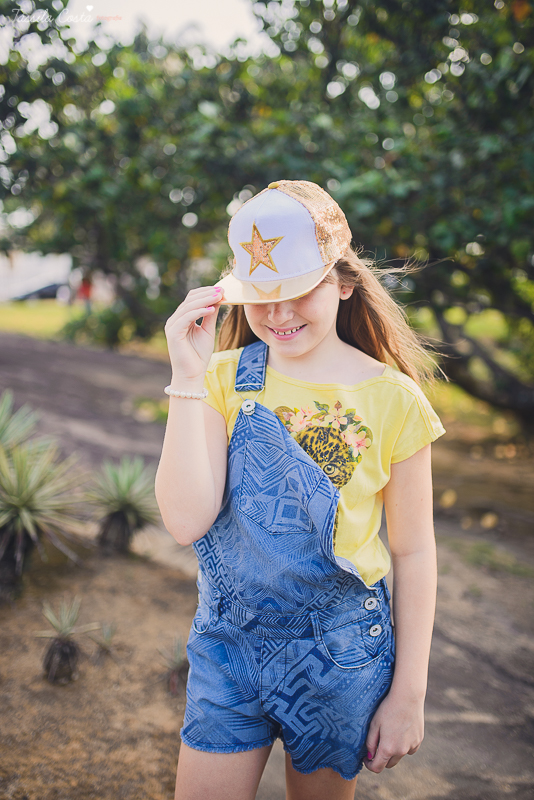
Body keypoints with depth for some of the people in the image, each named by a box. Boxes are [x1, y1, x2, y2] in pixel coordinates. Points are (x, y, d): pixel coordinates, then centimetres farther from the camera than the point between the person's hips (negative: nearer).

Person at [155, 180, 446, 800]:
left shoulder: (392, 399, -12)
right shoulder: (226, 379, -7)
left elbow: (413, 552, -5)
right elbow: (186, 521, -19)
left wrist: (408, 695, -4)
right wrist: (188, 377, -24)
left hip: (340, 657, -1)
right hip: (229, 645, 1)